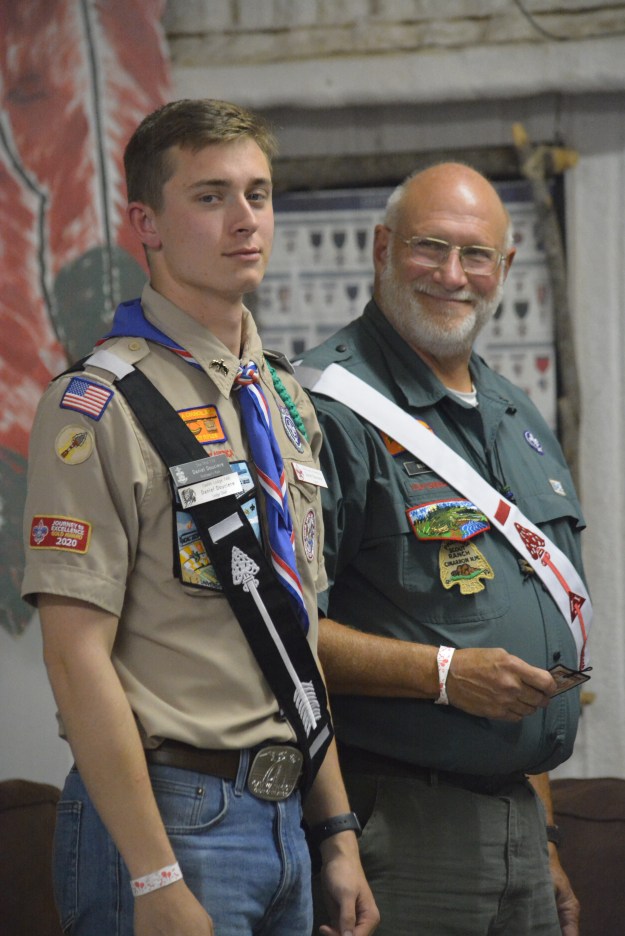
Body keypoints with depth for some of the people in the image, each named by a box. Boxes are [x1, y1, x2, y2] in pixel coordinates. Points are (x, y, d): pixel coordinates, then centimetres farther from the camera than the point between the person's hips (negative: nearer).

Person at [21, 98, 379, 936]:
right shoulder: (101, 407, -11)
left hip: (281, 815, 7)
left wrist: (338, 834, 14)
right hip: (172, 814, -7)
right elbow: (77, 655, -16)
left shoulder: (284, 399, 14)